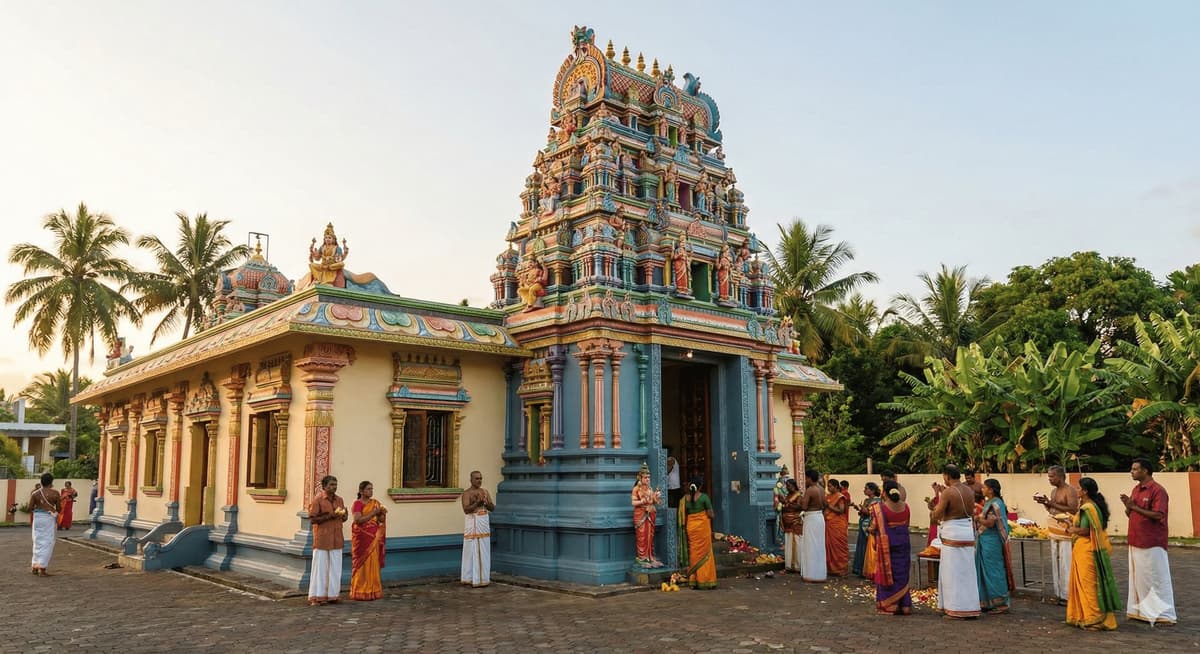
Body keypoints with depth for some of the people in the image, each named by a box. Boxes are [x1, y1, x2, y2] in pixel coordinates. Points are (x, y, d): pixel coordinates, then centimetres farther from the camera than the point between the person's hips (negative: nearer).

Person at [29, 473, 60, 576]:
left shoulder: (35, 493, -1)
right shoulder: (55, 493, -7)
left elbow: (30, 508, -2)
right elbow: (58, 508, -2)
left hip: (37, 517, 4)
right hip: (49, 518, -4)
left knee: (38, 541, 16)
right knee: (47, 543, 0)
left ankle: (35, 566, 21)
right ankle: (42, 569, -4)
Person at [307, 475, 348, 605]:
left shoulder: (339, 500, 12)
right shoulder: (317, 499, -6)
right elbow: (312, 519, -11)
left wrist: (344, 514, -4)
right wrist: (329, 516, -19)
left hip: (336, 539, 6)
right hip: (322, 539, -6)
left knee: (335, 568, 7)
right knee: (320, 567, -2)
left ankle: (332, 595, 16)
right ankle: (316, 597, 5)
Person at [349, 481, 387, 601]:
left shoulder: (375, 502, 10)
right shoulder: (357, 503, -7)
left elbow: (381, 520, 10)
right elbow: (358, 520, -19)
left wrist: (382, 513, -12)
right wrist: (373, 513, -21)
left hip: (374, 538, 5)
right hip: (362, 537, -5)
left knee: (373, 563, 6)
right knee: (362, 564, -3)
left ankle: (372, 591, 13)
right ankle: (360, 592, 4)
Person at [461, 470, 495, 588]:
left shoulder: (485, 491, 12)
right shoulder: (466, 493, -7)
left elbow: (492, 508, 8)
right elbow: (466, 509, -18)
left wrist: (486, 503, -11)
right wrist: (477, 503, -27)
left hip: (484, 522, 6)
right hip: (473, 523, -6)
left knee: (483, 551, 9)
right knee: (472, 551, -3)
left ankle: (481, 578, 16)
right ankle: (471, 578, 4)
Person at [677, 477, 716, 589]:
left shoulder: (685, 498, 1)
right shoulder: (703, 497, -11)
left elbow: (683, 515, 5)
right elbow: (710, 514, -10)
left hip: (690, 527, 4)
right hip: (703, 527, -4)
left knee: (693, 553, 11)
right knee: (704, 554, 4)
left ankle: (693, 581, 12)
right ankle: (705, 581, 6)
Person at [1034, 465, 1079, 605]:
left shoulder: (1070, 491, -10)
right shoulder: (1054, 491, 16)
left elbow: (1073, 510, -20)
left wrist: (1052, 503, -20)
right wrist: (1044, 503, 5)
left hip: (1066, 533, -8)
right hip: (1055, 532, 8)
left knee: (1066, 564, -7)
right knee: (1056, 563, 10)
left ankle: (1067, 595, -2)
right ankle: (1059, 593, 16)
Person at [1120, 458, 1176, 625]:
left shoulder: (1158, 490, -12)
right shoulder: (1136, 489, 13)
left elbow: (1158, 515, -21)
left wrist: (1135, 507, -20)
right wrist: (1128, 506, -4)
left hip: (1152, 544, -8)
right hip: (1136, 542, 8)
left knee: (1157, 578, -1)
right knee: (1138, 577, 12)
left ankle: (1164, 615, 6)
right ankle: (1141, 611, 21)